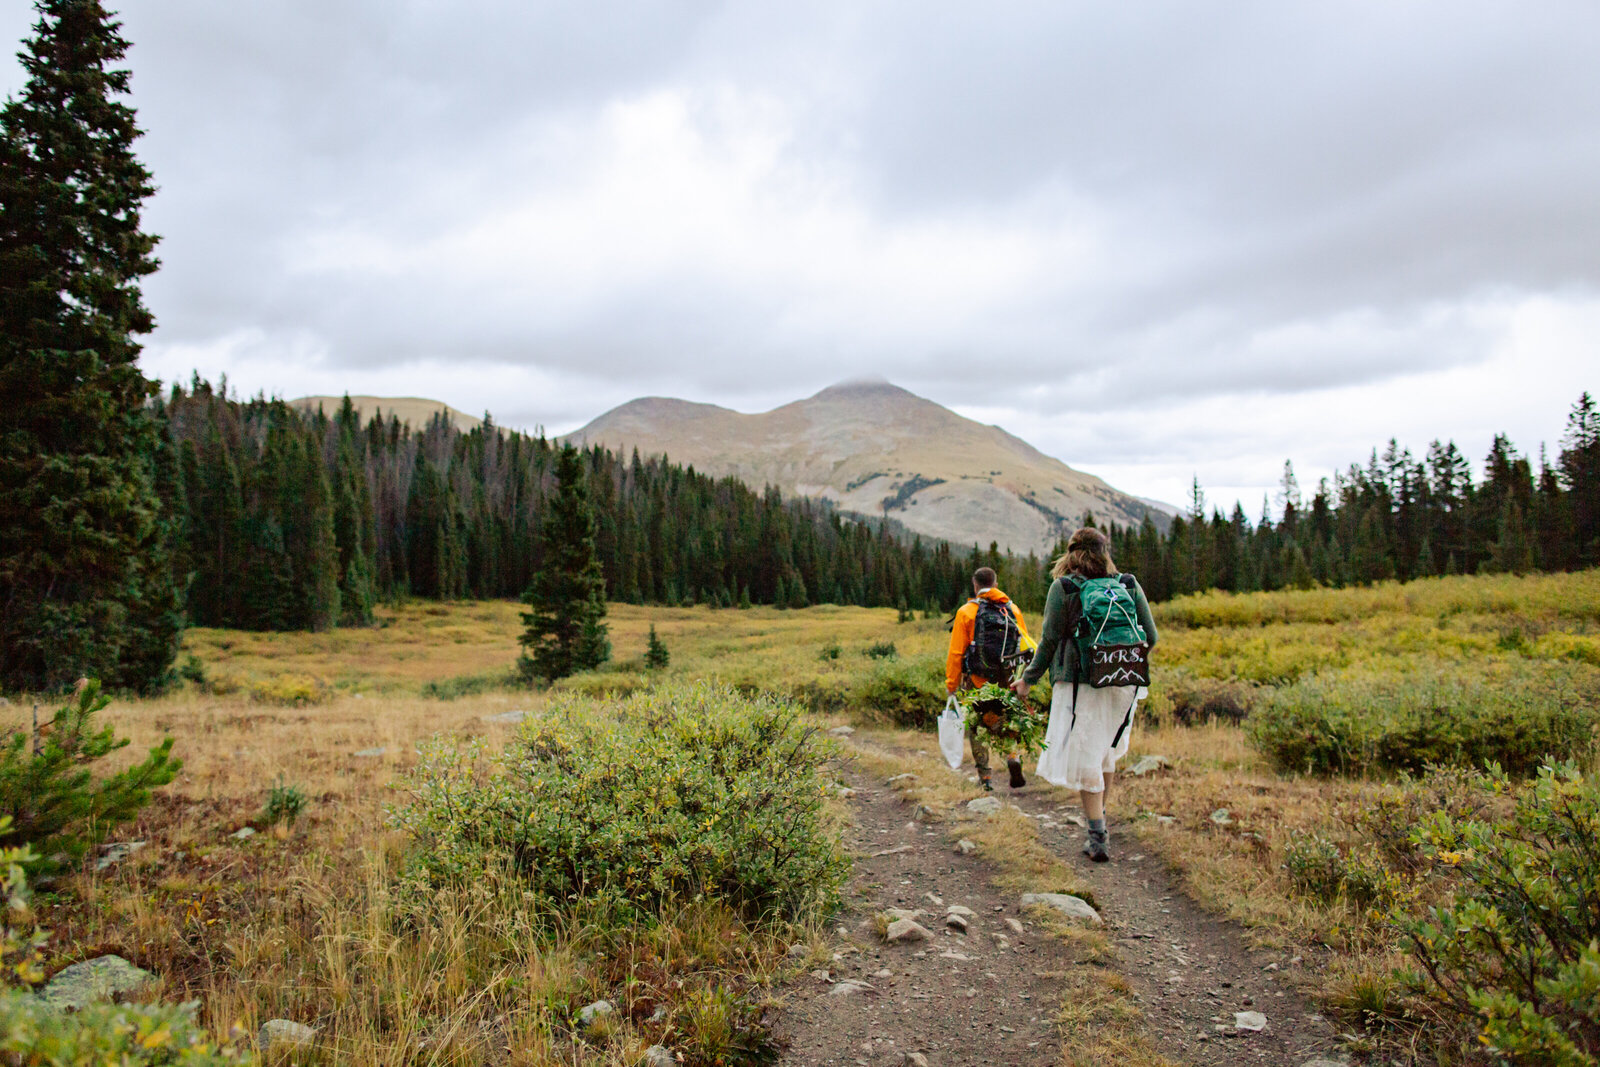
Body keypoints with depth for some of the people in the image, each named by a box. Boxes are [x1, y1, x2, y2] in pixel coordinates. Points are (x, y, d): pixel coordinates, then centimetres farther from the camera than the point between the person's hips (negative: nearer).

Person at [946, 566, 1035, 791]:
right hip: (1007, 681, 3)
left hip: (978, 682, -3)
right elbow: (1025, 645, 5)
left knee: (976, 728, 10)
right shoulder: (1012, 609, 4)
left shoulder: (966, 612, -6)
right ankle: (1013, 757, -4)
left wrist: (951, 684, -1)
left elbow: (956, 653, -8)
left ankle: (985, 778, 9)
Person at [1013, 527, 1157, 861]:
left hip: (1081, 682, -4)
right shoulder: (1130, 585, 3)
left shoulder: (1062, 588, -4)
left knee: (1084, 759, 4)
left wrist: (1028, 679, 7)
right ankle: (1100, 816, 37)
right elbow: (1150, 637, 6)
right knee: (1106, 751, 23)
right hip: (1124, 684, 4)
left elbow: (1050, 640, -5)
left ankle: (1098, 837, 1)